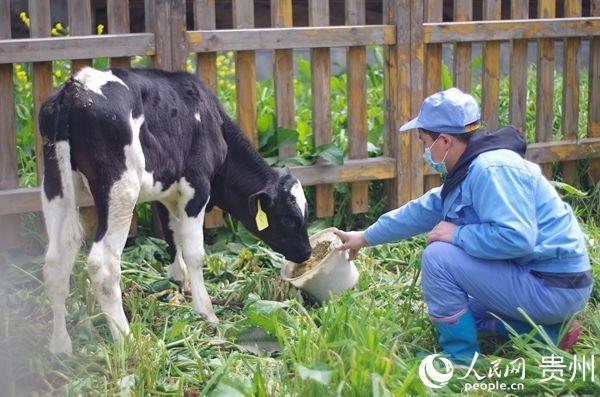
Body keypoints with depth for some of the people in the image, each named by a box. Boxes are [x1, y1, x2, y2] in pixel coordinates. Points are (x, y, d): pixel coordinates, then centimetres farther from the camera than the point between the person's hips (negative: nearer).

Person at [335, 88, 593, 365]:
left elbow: (515, 237, -33)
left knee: (438, 257, -17)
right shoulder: (469, 170, 12)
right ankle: (545, 335, 12)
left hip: (553, 289, -11)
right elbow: (422, 211, 22)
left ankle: (461, 360, -4)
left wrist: (456, 234, -20)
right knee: (454, 302, 29)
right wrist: (366, 237, 29)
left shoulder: (492, 169, -23)